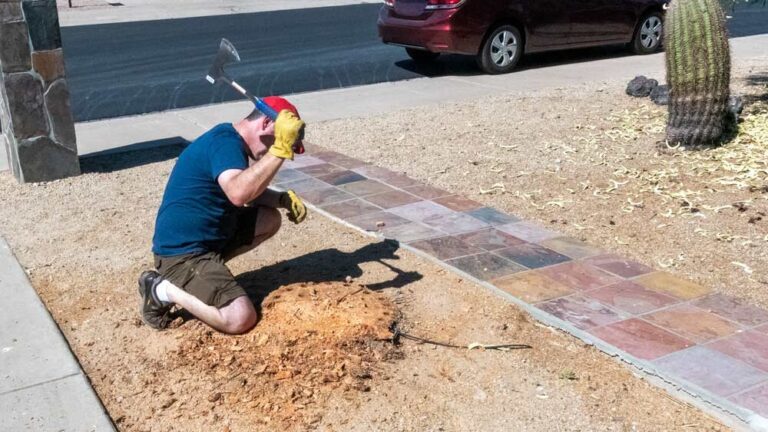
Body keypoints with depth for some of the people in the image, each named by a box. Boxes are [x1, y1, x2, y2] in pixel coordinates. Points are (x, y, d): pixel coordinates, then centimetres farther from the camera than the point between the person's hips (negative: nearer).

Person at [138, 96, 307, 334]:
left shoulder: (233, 143, 12)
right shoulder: (224, 142, -20)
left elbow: (251, 192, 22)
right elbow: (238, 194, -39)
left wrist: (283, 198, 3)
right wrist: (280, 150, -36)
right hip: (181, 252, -10)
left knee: (269, 219, 10)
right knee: (241, 319, -23)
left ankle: (208, 271, 9)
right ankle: (162, 290, -3)